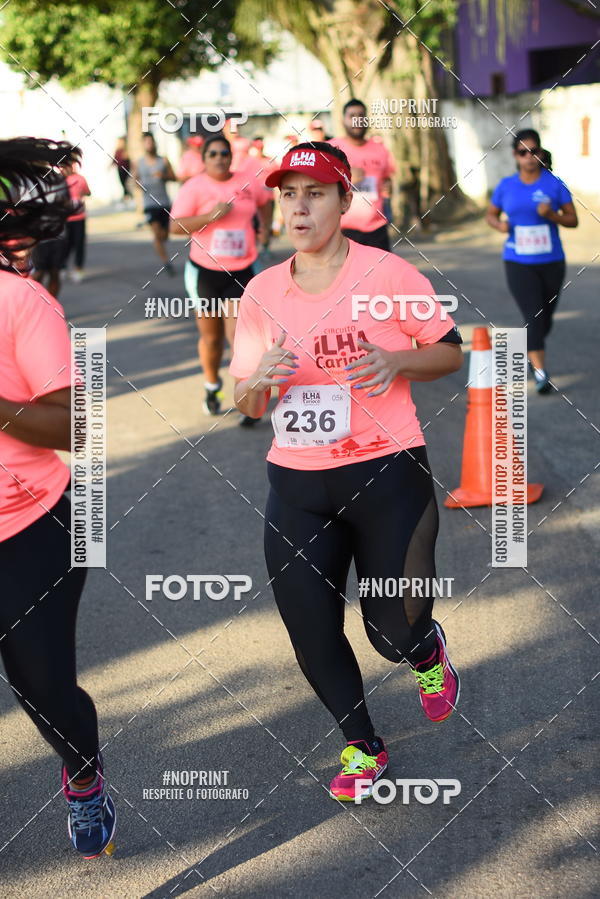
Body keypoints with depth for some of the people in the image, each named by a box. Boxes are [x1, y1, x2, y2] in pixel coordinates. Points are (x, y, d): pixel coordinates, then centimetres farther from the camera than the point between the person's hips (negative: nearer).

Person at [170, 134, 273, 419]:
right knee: (211, 336, 13)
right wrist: (210, 216, -23)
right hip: (204, 271, 0)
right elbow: (175, 226, -14)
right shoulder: (194, 187, -7)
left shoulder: (248, 183, 2)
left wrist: (264, 227, 12)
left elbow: (263, 201, 26)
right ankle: (211, 385, 37)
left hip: (241, 271, 1)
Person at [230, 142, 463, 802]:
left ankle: (428, 650, 36)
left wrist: (397, 362, -17)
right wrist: (260, 381, -13)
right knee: (311, 632, 4)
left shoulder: (389, 274, -6)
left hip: (387, 474, -3)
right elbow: (245, 402, 10)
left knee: (394, 632, -3)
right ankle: (361, 745, 29)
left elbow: (451, 351, 3)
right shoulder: (262, 293, 4)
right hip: (296, 485, 4)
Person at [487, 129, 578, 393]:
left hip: (551, 262, 1)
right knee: (534, 317, -15)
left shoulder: (554, 184, -3)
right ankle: (540, 372, -15)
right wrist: (499, 224, -9)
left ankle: (528, 352, 42)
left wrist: (551, 214, -20)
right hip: (518, 264, -1)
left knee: (545, 319, 14)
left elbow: (573, 220, 0)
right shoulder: (506, 186, 1)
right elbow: (491, 215, 14)